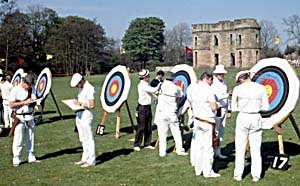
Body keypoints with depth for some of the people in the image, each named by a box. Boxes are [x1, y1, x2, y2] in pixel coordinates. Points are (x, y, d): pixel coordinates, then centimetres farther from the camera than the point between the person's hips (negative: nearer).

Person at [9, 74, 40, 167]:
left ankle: (31, 158, 21)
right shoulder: (15, 90, -10)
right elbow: (11, 104, -14)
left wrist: (32, 102, -5)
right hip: (19, 117, -6)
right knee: (18, 139, -4)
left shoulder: (31, 89, 8)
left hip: (29, 117, 6)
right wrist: (24, 102, -19)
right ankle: (16, 160, 4)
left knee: (30, 139, 12)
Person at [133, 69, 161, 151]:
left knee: (148, 127, 12)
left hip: (148, 107, 9)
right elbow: (153, 90, -21)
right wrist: (159, 85, -7)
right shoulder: (142, 85, -17)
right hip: (142, 108, -9)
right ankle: (136, 145, 2)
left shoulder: (146, 84, 12)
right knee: (141, 127, -5)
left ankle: (147, 144, 20)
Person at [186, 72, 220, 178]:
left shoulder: (190, 88, 5)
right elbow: (214, 107, -15)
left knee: (198, 144, 13)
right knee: (208, 146, 1)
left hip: (197, 119, 6)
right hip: (207, 120, -6)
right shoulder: (208, 89, -14)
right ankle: (208, 171, 7)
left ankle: (198, 169, 20)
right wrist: (217, 105, 5)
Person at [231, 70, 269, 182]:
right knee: (256, 148, 10)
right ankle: (256, 175, 13)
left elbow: (233, 108, 1)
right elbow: (265, 107, 2)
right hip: (256, 118, 2)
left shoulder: (237, 89, -4)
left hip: (242, 118, -1)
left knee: (240, 148, 9)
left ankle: (238, 175, 13)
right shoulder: (261, 88, 0)